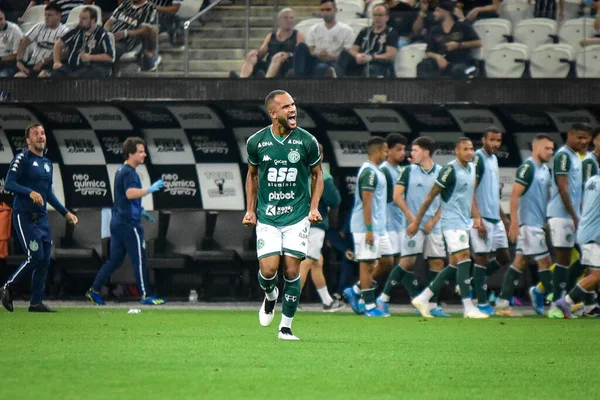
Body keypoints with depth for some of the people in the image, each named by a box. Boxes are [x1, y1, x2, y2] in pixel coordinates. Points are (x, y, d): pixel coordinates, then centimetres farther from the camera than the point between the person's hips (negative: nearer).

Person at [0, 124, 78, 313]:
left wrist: (65, 212, 21)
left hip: (42, 217, 7)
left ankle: (36, 302, 7)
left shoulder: (47, 163, 17)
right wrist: (30, 192, -30)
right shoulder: (22, 159, -7)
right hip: (24, 216, -7)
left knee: (45, 260, 2)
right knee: (36, 256, -14)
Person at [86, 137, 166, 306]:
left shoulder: (121, 171, 17)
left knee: (115, 259, 12)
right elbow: (130, 193, -31)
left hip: (117, 221, 10)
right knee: (139, 259, -4)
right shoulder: (129, 172, -14)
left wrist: (140, 211, 28)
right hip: (129, 223, -10)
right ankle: (146, 296, -1)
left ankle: (94, 290, 10)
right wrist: (150, 189, -29)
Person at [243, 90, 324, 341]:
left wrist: (314, 207, -2)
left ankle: (286, 327, 7)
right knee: (268, 269, -12)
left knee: (292, 270, -6)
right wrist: (250, 210, 9)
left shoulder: (307, 141, -4)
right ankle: (270, 295, 25)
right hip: (267, 217, 0)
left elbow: (317, 174, 10)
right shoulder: (256, 142, -1)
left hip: (297, 216, 0)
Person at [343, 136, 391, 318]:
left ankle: (355, 292, 18)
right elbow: (366, 202, -20)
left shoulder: (375, 171, 17)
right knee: (367, 264, -4)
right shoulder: (369, 172, -15)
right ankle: (369, 306, 0)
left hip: (378, 227, 10)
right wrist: (369, 229, -22)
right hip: (368, 227, -10)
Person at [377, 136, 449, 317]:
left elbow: (445, 199, 8)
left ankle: (432, 305, 7)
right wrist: (410, 216, -10)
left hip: (433, 226, 3)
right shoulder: (410, 171, 1)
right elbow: (397, 195, -2)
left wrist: (434, 220, -3)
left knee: (437, 262, 0)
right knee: (408, 261, -9)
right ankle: (384, 297, 3)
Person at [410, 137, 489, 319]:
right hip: (452, 222, -9)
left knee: (455, 266, 9)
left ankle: (423, 298, 16)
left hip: (464, 223, 9)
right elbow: (430, 196, -11)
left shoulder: (472, 168, 12)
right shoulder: (450, 170, -14)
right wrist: (417, 222, -9)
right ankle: (469, 308, -13)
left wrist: (475, 218, 17)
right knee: (464, 259, -13)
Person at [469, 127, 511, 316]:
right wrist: (477, 219, -22)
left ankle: (472, 282, 22)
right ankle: (482, 303, 1)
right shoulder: (478, 158, -11)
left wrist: (503, 216, 24)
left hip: (495, 218, 9)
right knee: (482, 258, -4)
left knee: (503, 258, 11)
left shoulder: (493, 159, 16)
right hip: (482, 218, -9)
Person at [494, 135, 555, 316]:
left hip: (540, 224, 9)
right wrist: (514, 223, -20)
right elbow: (514, 196, -15)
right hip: (529, 224, -9)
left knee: (520, 261, 8)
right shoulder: (527, 168, -11)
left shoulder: (545, 170, 16)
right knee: (544, 261, -6)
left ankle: (502, 303, 10)